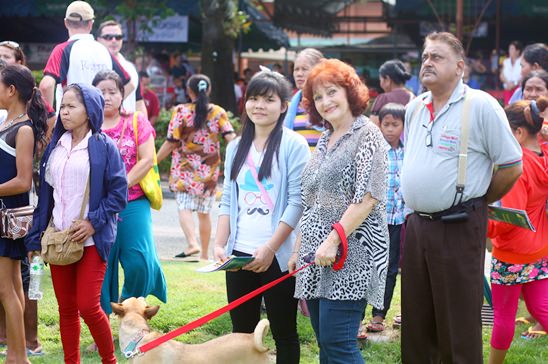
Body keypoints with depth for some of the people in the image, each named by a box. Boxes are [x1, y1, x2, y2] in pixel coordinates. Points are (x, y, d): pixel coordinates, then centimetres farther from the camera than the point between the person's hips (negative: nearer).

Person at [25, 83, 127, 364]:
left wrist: (93, 222, -14)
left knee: (88, 306, -9)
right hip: (58, 238, 5)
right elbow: (45, 193, 14)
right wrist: (35, 236, 11)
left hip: (90, 240, -5)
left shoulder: (103, 146, -5)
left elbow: (119, 192, -6)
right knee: (66, 309, 8)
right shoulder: (55, 146, 10)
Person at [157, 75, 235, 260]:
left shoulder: (181, 112, -5)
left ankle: (193, 243, -27)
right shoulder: (218, 112, 1)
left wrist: (153, 161, 3)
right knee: (204, 212, 11)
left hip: (185, 168, -3)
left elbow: (171, 143, -6)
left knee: (184, 207, -4)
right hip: (209, 170, 3)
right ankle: (204, 253, 18)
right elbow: (230, 138, -7)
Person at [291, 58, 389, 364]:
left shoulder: (367, 135, -6)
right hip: (317, 259, 8)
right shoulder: (324, 141, 19)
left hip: (350, 256, -8)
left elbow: (367, 197, -15)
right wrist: (299, 249, 20)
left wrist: (334, 240, -19)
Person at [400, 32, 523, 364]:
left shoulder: (481, 106, -10)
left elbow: (512, 165, -8)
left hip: (458, 227, -7)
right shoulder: (414, 109, 11)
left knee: (458, 327, -2)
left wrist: (477, 201, 0)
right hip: (417, 225, 7)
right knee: (416, 323, 13)